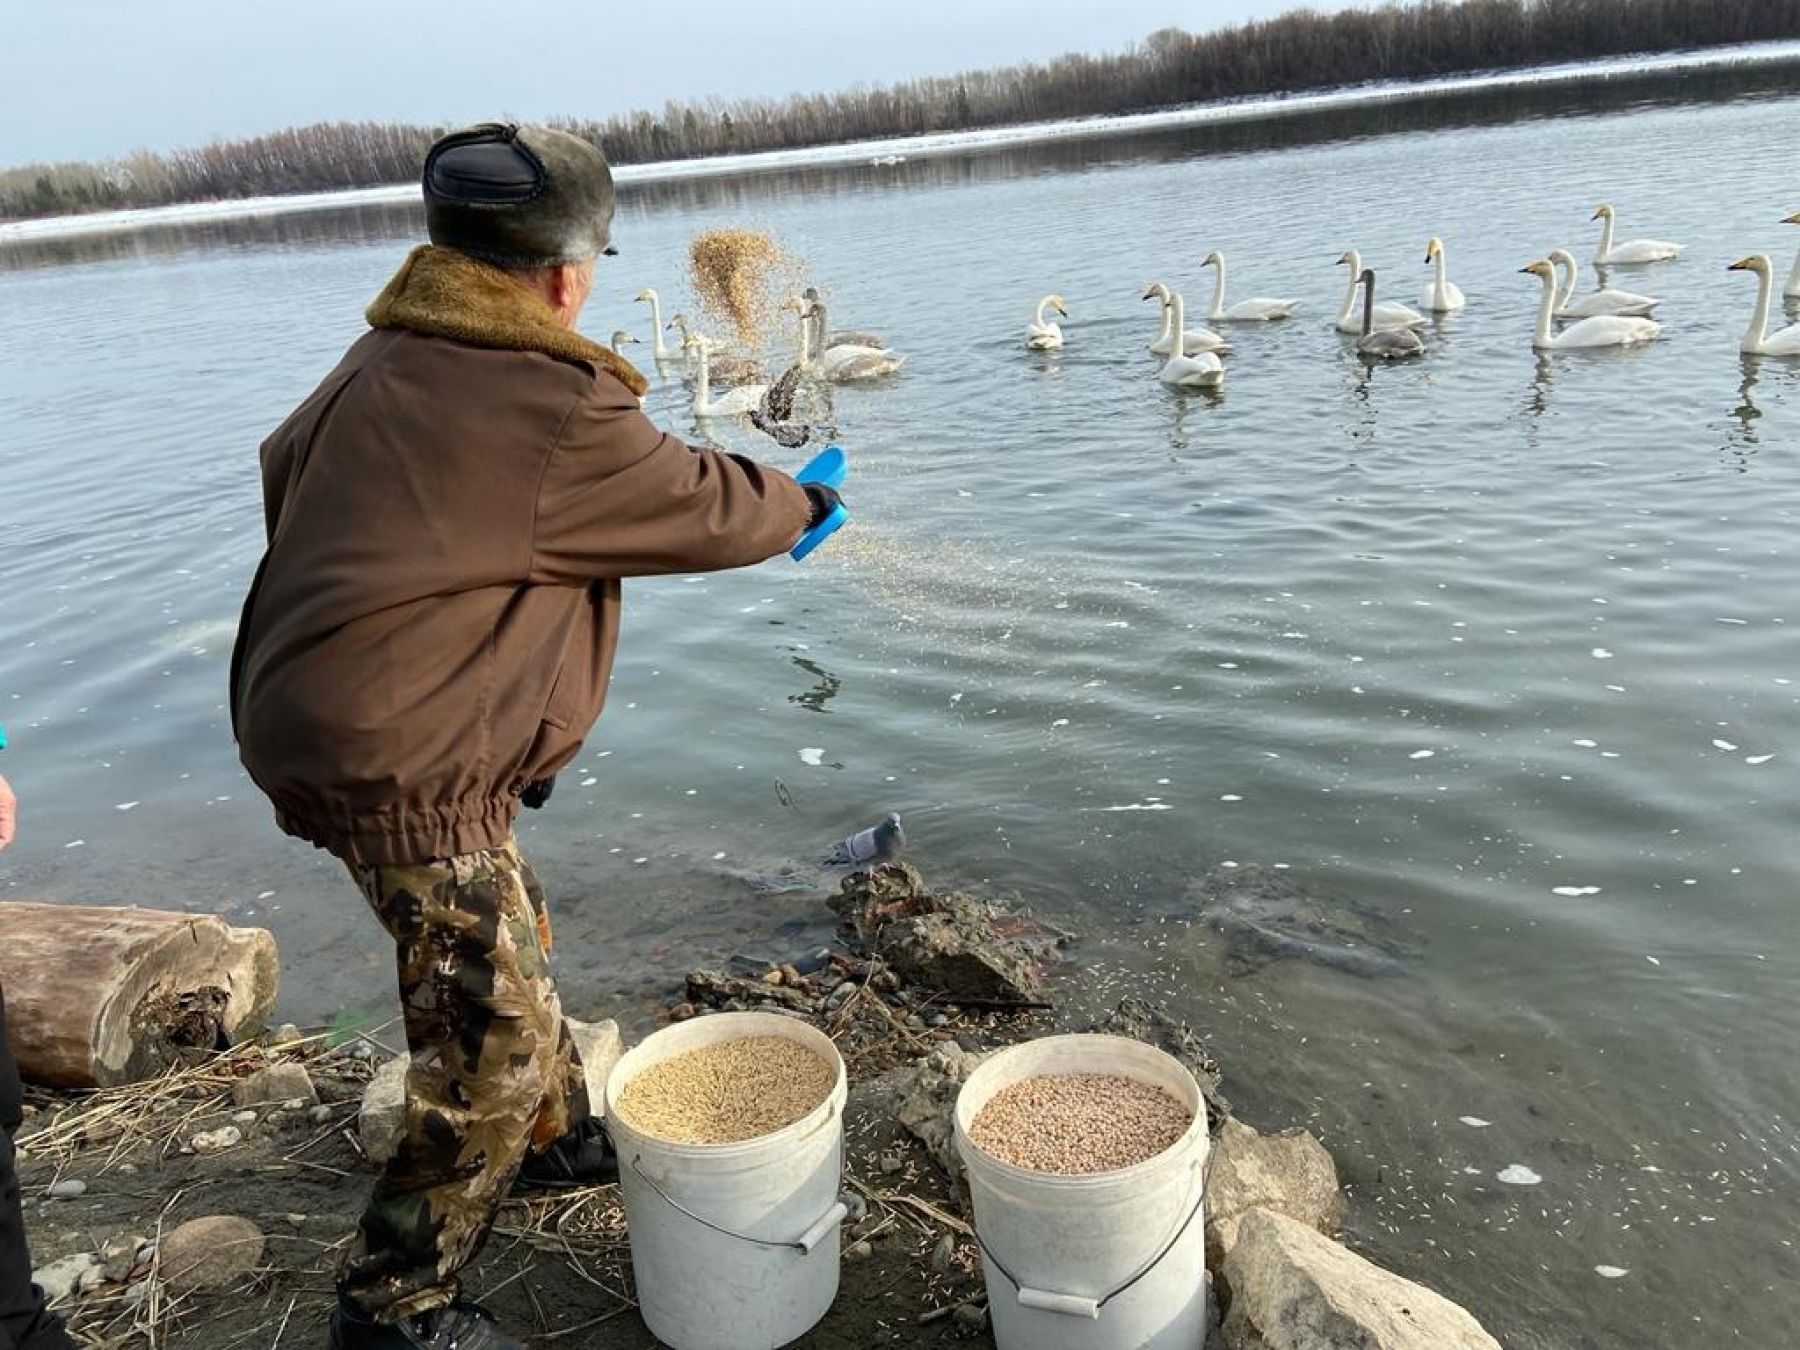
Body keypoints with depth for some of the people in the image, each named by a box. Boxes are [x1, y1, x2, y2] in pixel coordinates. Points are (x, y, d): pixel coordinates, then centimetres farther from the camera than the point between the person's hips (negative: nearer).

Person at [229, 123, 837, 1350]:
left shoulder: (380, 362, 6)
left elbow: (286, 467, 18)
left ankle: (560, 1137, 46)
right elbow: (709, 508, -8)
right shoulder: (562, 415, -20)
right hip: (410, 768, -10)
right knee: (494, 1041, 1)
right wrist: (802, 506, 12)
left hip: (320, 722, 10)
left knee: (511, 939, 26)